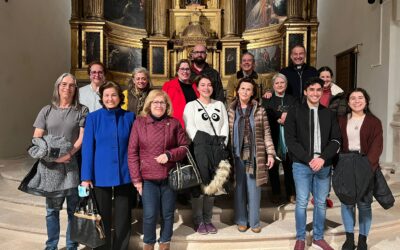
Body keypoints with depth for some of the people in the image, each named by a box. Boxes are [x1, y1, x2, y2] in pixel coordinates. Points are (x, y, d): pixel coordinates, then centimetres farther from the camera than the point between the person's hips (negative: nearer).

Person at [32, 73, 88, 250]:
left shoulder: (81, 111, 4)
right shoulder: (47, 111, 11)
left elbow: (83, 138, -4)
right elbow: (36, 138, 5)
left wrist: (69, 154, -17)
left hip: (73, 166, -2)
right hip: (51, 166, 2)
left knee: (74, 209, 6)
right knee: (52, 209, 11)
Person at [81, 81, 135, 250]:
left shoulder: (129, 117, 0)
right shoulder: (93, 118, -3)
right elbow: (87, 148, -4)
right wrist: (86, 177, -9)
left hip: (124, 175, 1)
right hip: (101, 175, -1)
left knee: (123, 218, 12)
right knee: (102, 218, 14)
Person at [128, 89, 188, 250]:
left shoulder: (174, 123, 3)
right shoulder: (139, 122, -1)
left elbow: (184, 147, 6)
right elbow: (132, 153, -1)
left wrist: (169, 154, -13)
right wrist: (136, 178, -5)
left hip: (170, 176, 2)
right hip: (148, 178, -1)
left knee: (168, 214, 11)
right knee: (150, 215, -1)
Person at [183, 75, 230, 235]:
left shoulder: (219, 105, 20)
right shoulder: (191, 105, 8)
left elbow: (225, 126, 11)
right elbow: (190, 128, -3)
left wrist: (222, 144, -2)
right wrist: (201, 145, -12)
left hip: (217, 149, 4)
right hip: (199, 148, -3)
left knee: (212, 184, 6)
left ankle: (207, 219, 18)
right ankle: (198, 221, 9)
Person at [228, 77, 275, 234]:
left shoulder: (260, 111, 3)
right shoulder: (231, 111, 4)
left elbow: (266, 134, 2)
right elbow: (227, 134, 3)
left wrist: (270, 153, -5)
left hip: (255, 155, 0)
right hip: (237, 155, 1)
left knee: (254, 189, 5)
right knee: (239, 188, 9)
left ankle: (254, 221, 21)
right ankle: (241, 220, 23)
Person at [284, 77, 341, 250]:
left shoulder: (329, 114, 9)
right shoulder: (294, 113, 1)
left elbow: (336, 140, 4)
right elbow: (290, 140, -6)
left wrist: (322, 158, -12)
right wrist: (309, 159, -15)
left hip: (324, 165, 3)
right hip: (301, 165, -2)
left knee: (321, 203, 11)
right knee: (301, 202, 3)